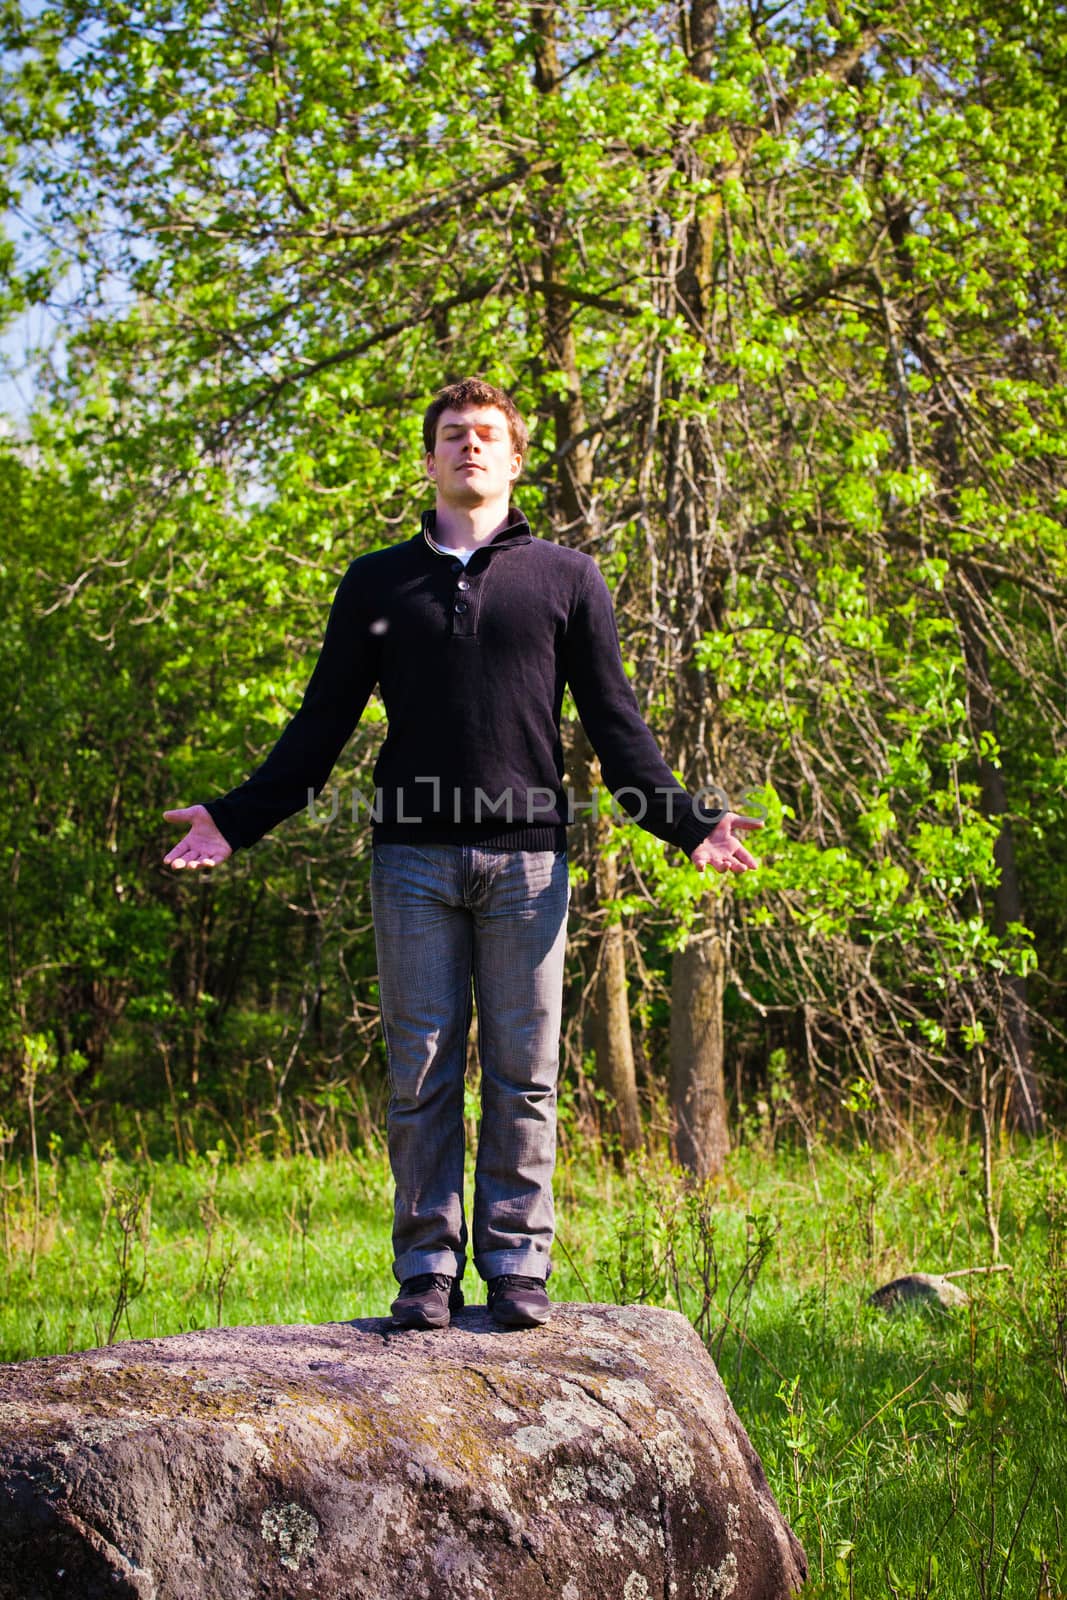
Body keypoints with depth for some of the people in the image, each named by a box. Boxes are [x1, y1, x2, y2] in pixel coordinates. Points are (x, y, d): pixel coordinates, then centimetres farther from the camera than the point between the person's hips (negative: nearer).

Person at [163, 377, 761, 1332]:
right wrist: (234, 822, 7)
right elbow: (322, 726, 15)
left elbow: (617, 724, 11)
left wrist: (689, 824, 0)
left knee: (524, 1073, 0)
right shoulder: (379, 583, 15)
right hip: (415, 858, 1)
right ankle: (428, 1269, 5)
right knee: (421, 1071, 0)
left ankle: (518, 1264, 6)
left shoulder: (565, 579, 12)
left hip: (527, 858, 0)